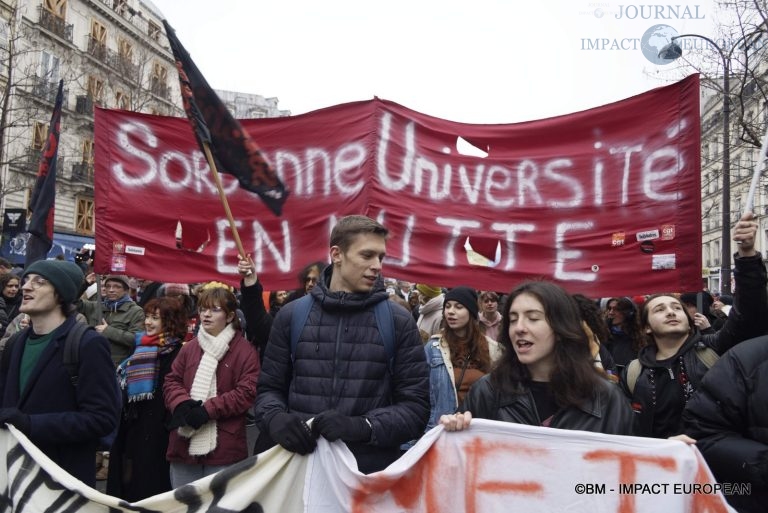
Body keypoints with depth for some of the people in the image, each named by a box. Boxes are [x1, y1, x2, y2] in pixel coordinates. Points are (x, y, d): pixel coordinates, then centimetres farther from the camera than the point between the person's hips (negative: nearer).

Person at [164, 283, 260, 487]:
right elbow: (171, 381, 11)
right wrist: (182, 404, -11)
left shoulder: (245, 350, -6)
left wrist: (208, 409, -18)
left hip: (223, 447, -5)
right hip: (184, 443, 6)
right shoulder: (189, 347, 13)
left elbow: (247, 392, -13)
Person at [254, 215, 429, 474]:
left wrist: (363, 426, -21)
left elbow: (416, 406, -5)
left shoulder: (399, 322, -3)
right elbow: (269, 388, 9)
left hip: (372, 470, -1)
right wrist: (277, 418, -13)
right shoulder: (292, 315, 3)